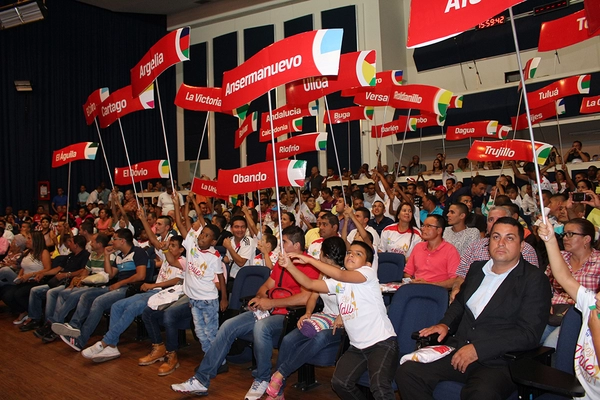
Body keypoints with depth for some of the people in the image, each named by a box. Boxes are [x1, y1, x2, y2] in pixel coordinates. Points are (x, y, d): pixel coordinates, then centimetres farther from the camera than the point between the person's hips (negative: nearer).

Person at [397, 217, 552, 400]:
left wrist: (478, 349, -19)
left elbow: (529, 334, -12)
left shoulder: (535, 280, -4)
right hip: (458, 350, 6)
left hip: (498, 362, -6)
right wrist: (446, 324, 9)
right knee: (407, 372, -15)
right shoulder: (477, 268, 15)